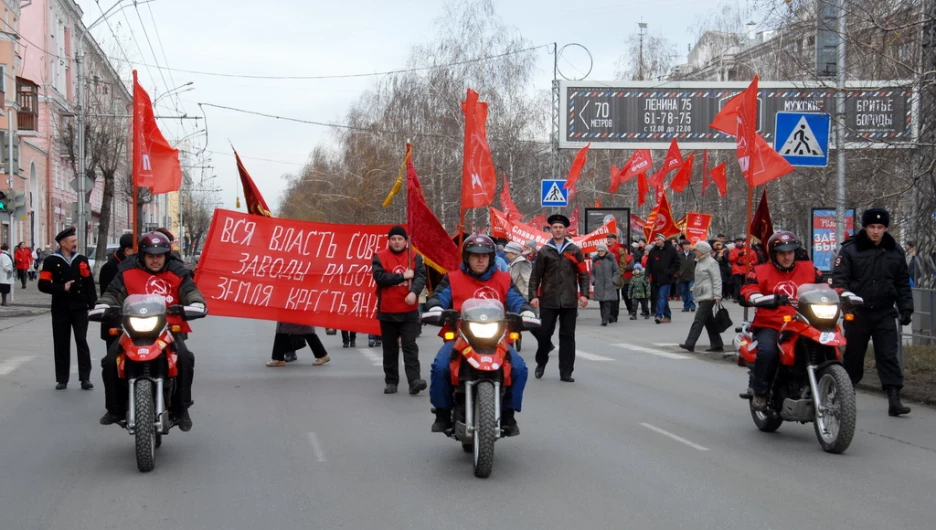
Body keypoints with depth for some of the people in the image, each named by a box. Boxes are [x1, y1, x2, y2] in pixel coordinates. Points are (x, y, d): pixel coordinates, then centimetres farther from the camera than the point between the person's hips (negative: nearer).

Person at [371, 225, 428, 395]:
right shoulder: (380, 257, 1)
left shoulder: (415, 257, 5)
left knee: (410, 346, -8)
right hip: (387, 311, 1)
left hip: (409, 311, -1)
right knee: (390, 349, 10)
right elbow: (380, 277, -13)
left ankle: (414, 380, -14)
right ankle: (391, 382, 18)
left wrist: (414, 292, -27)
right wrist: (403, 276, -14)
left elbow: (421, 276, -8)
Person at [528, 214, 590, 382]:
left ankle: (566, 372, 7)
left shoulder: (574, 251, 7)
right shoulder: (544, 251, 5)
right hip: (548, 301, -1)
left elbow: (583, 274, 7)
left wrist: (584, 294, -2)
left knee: (567, 336, 2)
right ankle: (541, 362, 25)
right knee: (544, 333, 0)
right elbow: (535, 276, 4)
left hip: (569, 301, 1)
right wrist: (533, 296, -5)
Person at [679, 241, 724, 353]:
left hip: (708, 296, -10)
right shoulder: (700, 262, 17)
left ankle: (690, 344, -19)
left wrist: (717, 296, -19)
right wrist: (694, 288, 21)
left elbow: (717, 280, -14)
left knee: (699, 319, -14)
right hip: (701, 296, 10)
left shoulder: (711, 263, -10)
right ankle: (717, 344, 17)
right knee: (709, 321, 11)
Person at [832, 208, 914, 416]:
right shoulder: (850, 250, -2)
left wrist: (906, 309, 8)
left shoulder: (895, 252, 8)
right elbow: (838, 278, -5)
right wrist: (844, 295, -23)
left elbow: (903, 283, 14)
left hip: (885, 313, 2)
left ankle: (894, 399, -8)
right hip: (857, 313, -2)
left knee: (888, 356, -4)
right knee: (853, 356, 8)